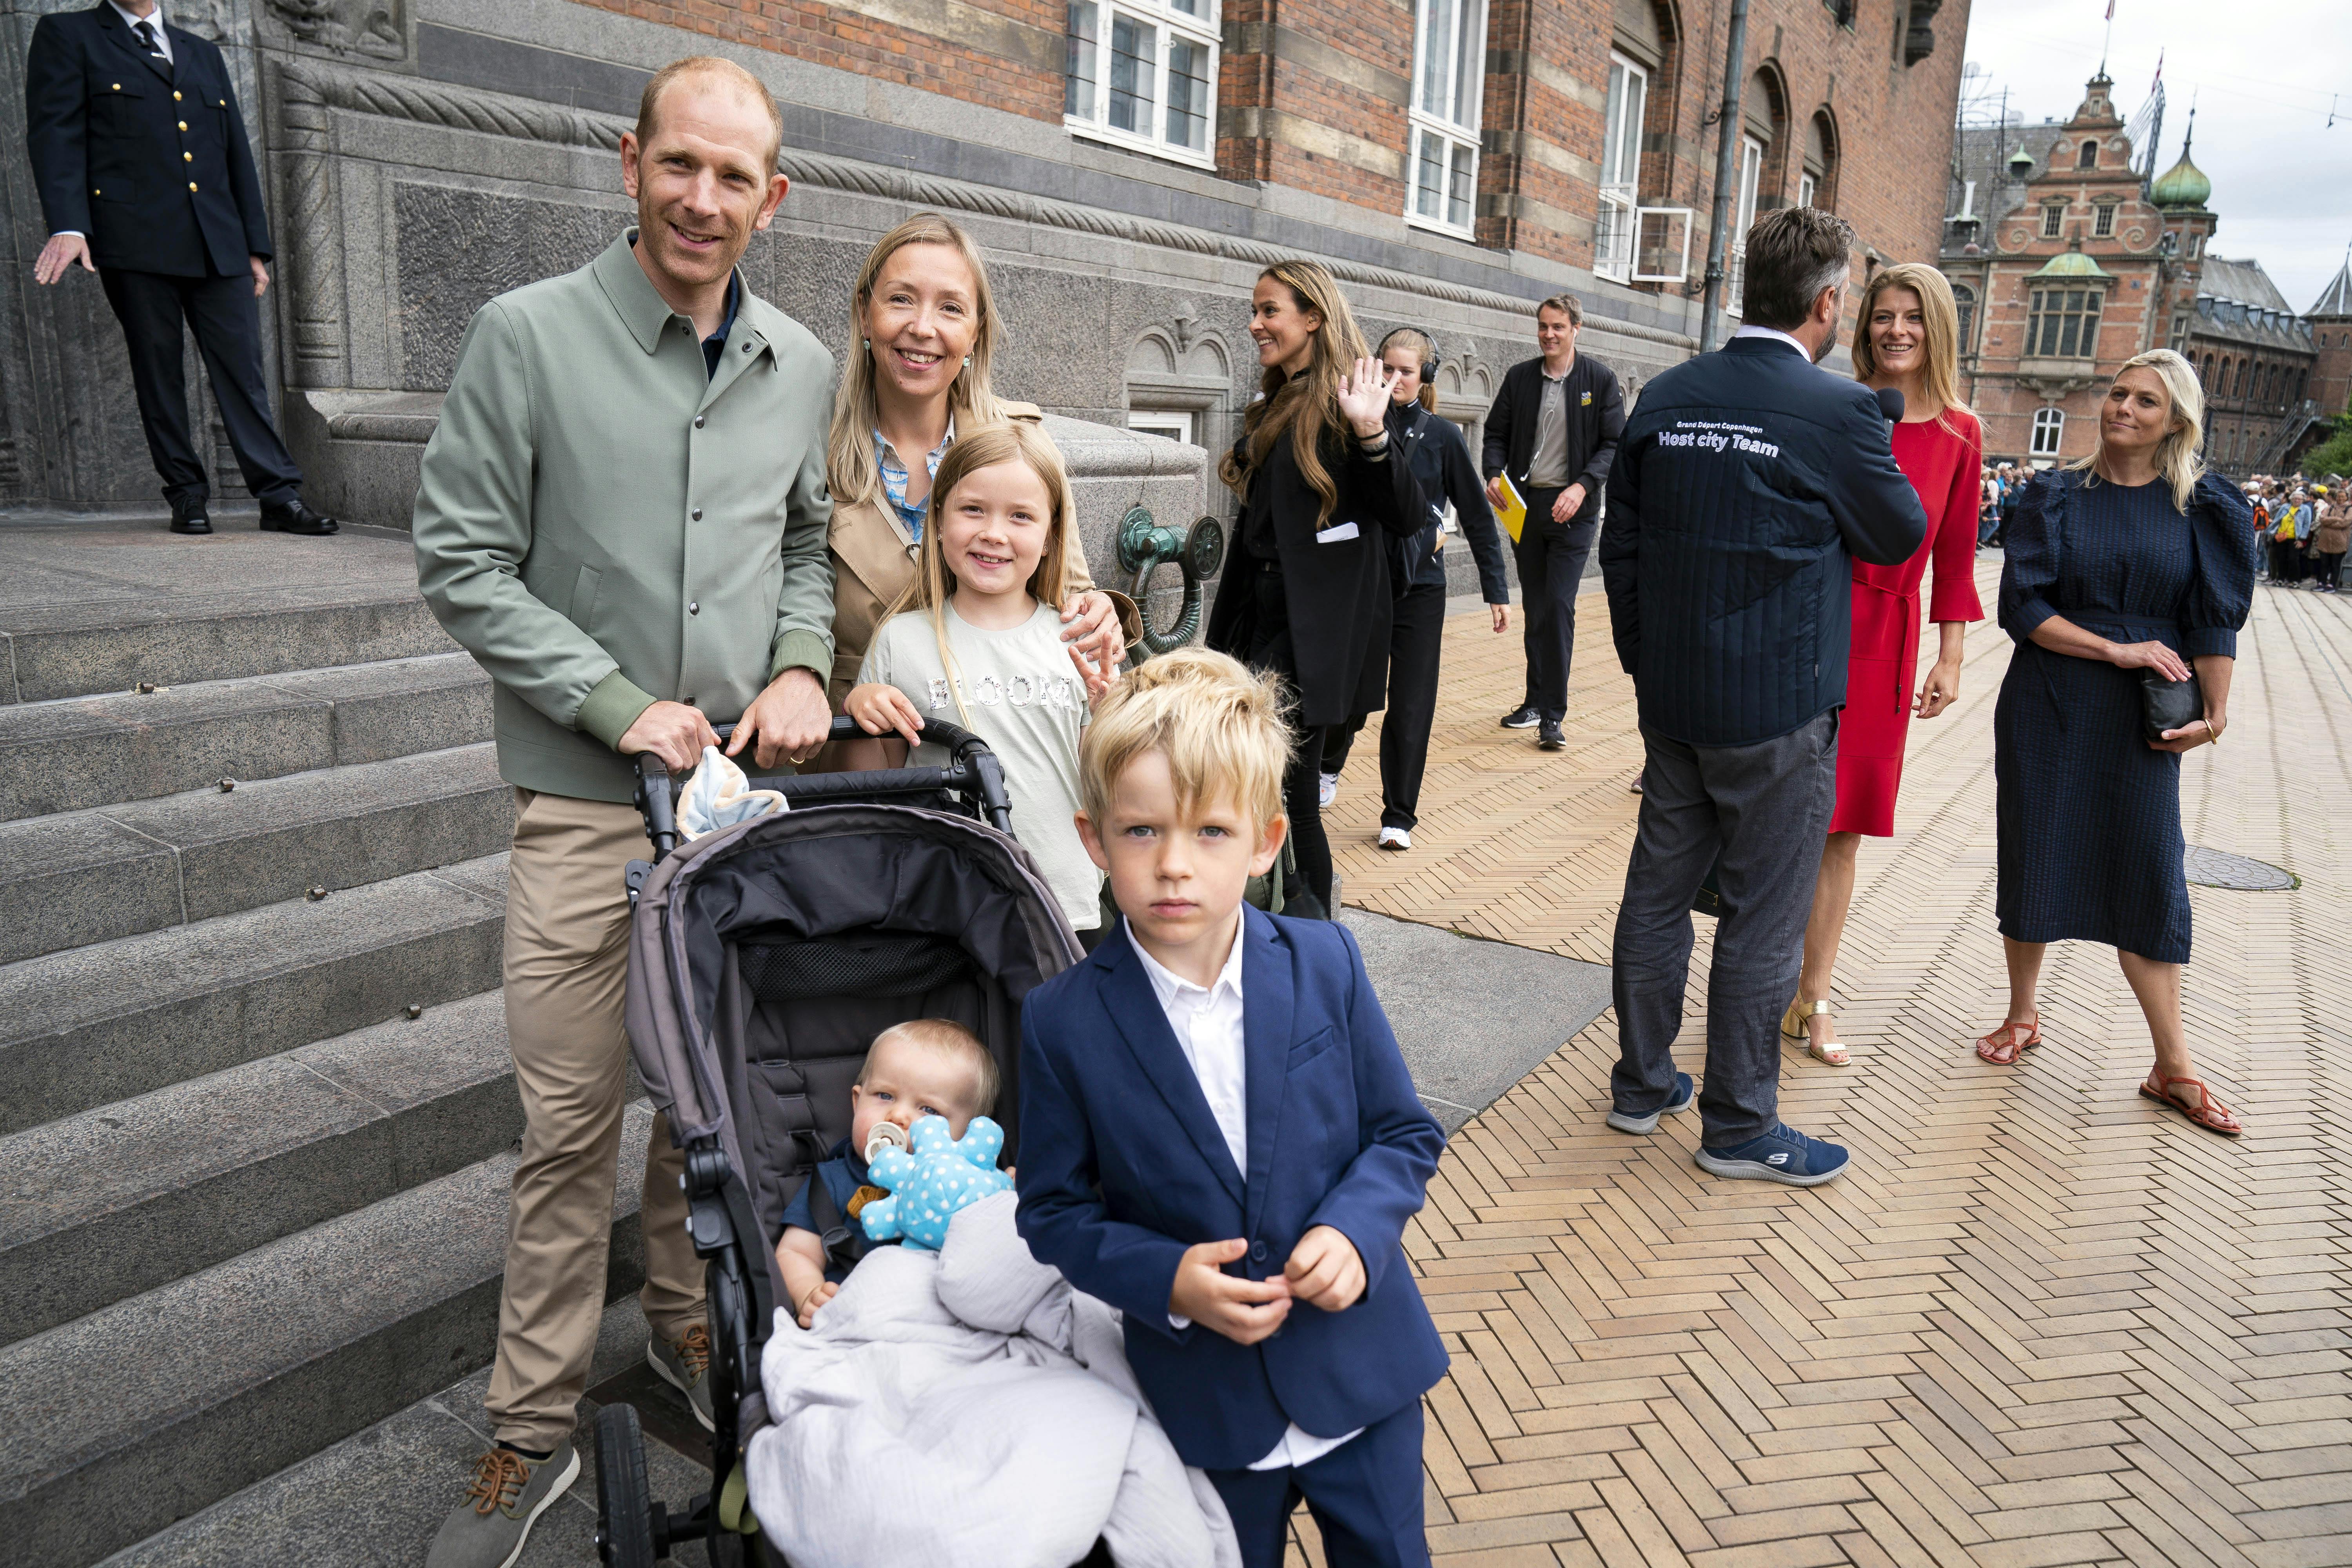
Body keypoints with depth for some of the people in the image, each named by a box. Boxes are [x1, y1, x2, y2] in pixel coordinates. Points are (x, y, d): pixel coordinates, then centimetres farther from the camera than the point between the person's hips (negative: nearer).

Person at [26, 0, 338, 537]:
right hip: (135, 241, -3)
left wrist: (256, 246, 14)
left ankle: (280, 495, -5)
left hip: (218, 244, 3)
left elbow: (238, 151, 21)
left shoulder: (203, 52, 23)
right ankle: (187, 495, 7)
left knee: (244, 369, -3)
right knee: (158, 369, 0)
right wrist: (68, 225, -16)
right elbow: (54, 133, -1)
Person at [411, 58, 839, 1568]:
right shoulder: (530, 336, -5)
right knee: (572, 1124, 4)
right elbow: (465, 560, -6)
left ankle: (689, 1317, 39)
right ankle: (535, 1431, 21)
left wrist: (803, 663, -1)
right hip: (588, 802, -3)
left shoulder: (802, 366, 7)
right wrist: (621, 706, -13)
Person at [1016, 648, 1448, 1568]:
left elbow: (1405, 1135, -2)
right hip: (1206, 1397, -1)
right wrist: (1166, 1280, -21)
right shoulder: (1064, 1020, -15)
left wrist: (1354, 1230, -20)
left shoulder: (1326, 966, -12)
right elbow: (1054, 1210, -6)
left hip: (1362, 1373, 1)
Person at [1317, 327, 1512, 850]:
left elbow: (1477, 517, 1)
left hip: (1419, 590, -1)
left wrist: (1497, 590, 0)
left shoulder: (1442, 437, -3)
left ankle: (1399, 817, 14)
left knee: (1410, 708, 1)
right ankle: (1328, 768, 41)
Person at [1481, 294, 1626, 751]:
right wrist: (1494, 474, -9)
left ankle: (1553, 714, -7)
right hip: (1525, 505, 4)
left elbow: (1615, 444, -3)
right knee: (1535, 608, 10)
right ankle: (1536, 701, 21)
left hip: (1573, 511, -4)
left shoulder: (1599, 379, -1)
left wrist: (1581, 487, -18)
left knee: (1559, 607, -10)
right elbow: (1496, 433, 11)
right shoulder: (1519, 377, 7)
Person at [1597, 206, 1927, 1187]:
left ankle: (1642, 1084, 28)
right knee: (1764, 917, 5)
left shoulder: (1664, 398, 3)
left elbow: (1620, 542, 8)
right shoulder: (1837, 411, -13)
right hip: (1781, 704, -6)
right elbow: (1899, 537, 1)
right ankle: (1739, 1126, 16)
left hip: (1672, 699, 6)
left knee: (1658, 889, 15)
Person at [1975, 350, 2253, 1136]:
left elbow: (2216, 619, 2)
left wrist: (2213, 712, -4)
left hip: (2138, 718, 0)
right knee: (2034, 856, 5)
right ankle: (2023, 1016, 25)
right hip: (2046, 707, 0)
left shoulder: (2202, 507, 2)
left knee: (2147, 872, -1)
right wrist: (2116, 650, -13)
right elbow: (2022, 606, -6)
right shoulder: (2057, 496, 1)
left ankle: (2173, 1067, 6)